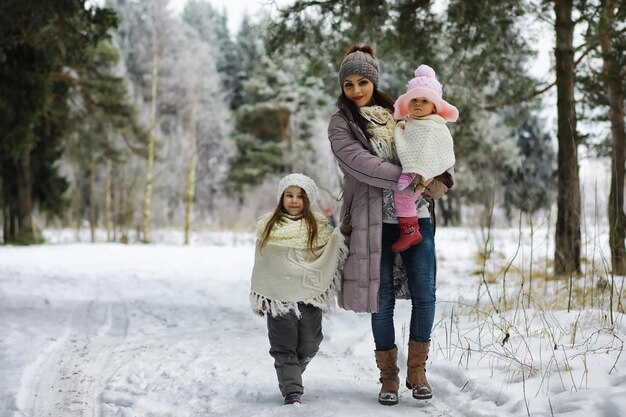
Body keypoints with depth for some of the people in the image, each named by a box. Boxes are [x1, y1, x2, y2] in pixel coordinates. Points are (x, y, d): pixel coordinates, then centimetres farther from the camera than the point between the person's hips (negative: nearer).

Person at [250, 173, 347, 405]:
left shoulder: (319, 226, 7)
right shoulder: (267, 225, 6)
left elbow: (330, 257, 5)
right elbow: (261, 264, 9)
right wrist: (258, 298, 9)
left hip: (310, 296, 1)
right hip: (278, 296, -1)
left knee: (309, 346, 8)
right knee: (284, 347, -2)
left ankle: (290, 376, 32)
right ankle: (292, 392, 0)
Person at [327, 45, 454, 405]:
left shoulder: (399, 114, 13)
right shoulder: (341, 125, 2)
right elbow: (361, 165, -13)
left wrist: (443, 176, -7)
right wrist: (411, 182, -20)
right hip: (375, 221, -3)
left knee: (424, 295, -1)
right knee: (383, 299, 3)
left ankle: (417, 371, 14)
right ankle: (389, 376, 16)